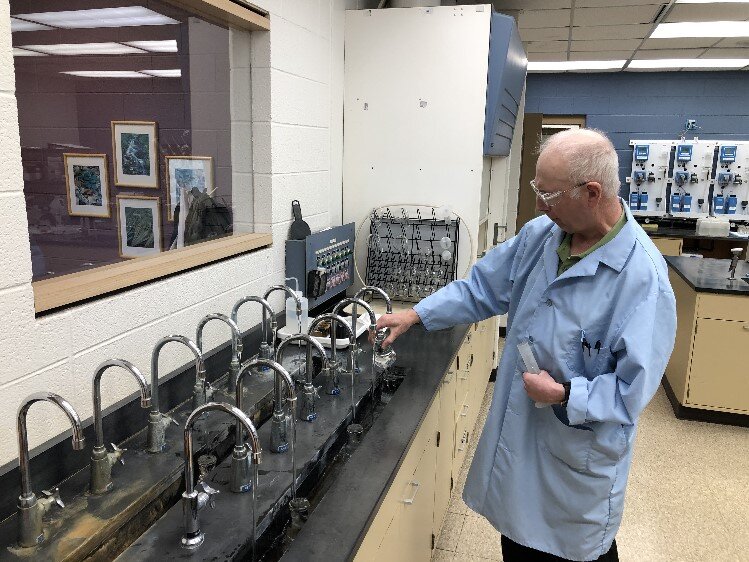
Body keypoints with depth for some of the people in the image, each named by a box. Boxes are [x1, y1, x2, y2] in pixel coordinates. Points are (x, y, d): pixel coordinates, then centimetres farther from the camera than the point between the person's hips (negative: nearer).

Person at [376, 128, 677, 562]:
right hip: (517, 435, 6)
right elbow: (483, 287, 4)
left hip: (578, 455, -5)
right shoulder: (541, 234, -6)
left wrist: (566, 395, -29)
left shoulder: (643, 277, -25)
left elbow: (634, 389, -22)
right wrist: (415, 316, 1)